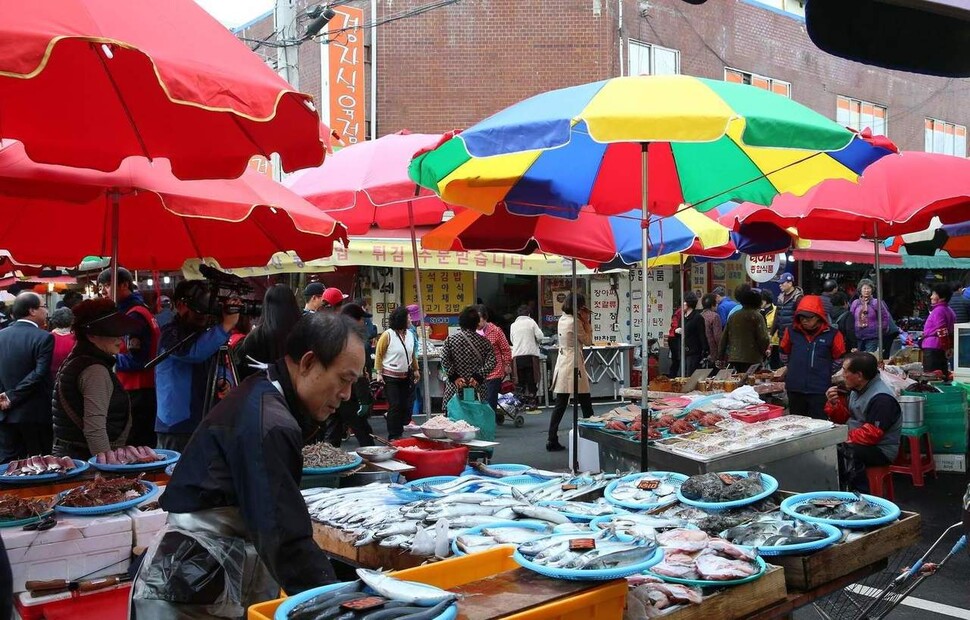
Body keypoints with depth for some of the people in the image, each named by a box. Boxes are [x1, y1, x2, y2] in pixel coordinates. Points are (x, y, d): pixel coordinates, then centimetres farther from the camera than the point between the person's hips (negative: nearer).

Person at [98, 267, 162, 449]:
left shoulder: (134, 316, -12)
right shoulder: (140, 311, 17)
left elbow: (135, 360, -17)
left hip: (137, 394, -10)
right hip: (145, 391, 10)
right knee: (146, 449, 11)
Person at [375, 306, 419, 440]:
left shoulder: (409, 334, 6)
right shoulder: (388, 335, -11)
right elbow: (378, 354, -8)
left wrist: (416, 370, 15)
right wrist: (379, 373, -11)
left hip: (406, 377, 6)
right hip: (390, 377, -6)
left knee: (406, 406, 4)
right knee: (394, 406, -7)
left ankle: (400, 432, 17)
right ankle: (393, 436, 0)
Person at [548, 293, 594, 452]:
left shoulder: (562, 319, 10)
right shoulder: (575, 322, -15)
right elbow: (588, 341, -5)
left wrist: (582, 321, 7)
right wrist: (586, 321, -2)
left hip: (562, 364, 8)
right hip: (574, 364, -8)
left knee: (560, 405, 7)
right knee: (585, 404, 6)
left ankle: (552, 440, 5)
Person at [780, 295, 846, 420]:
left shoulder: (832, 334, -6)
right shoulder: (792, 331, 1)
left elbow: (840, 359, 5)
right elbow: (784, 352, 17)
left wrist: (827, 374, 3)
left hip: (820, 391, -3)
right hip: (795, 389, 3)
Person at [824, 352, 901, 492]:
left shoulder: (882, 398, -20)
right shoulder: (857, 390, 9)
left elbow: (872, 434, -26)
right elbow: (844, 418, 18)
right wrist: (834, 403, -1)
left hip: (880, 450, -9)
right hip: (857, 443, 9)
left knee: (846, 454, -35)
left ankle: (863, 495, -22)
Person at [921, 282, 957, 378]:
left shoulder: (938, 311, -13)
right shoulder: (949, 310, 16)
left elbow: (942, 332, -18)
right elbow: (952, 332, 18)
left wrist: (946, 348, -13)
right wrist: (950, 347, 18)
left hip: (932, 349, -10)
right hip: (942, 348, 10)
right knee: (943, 375, 11)